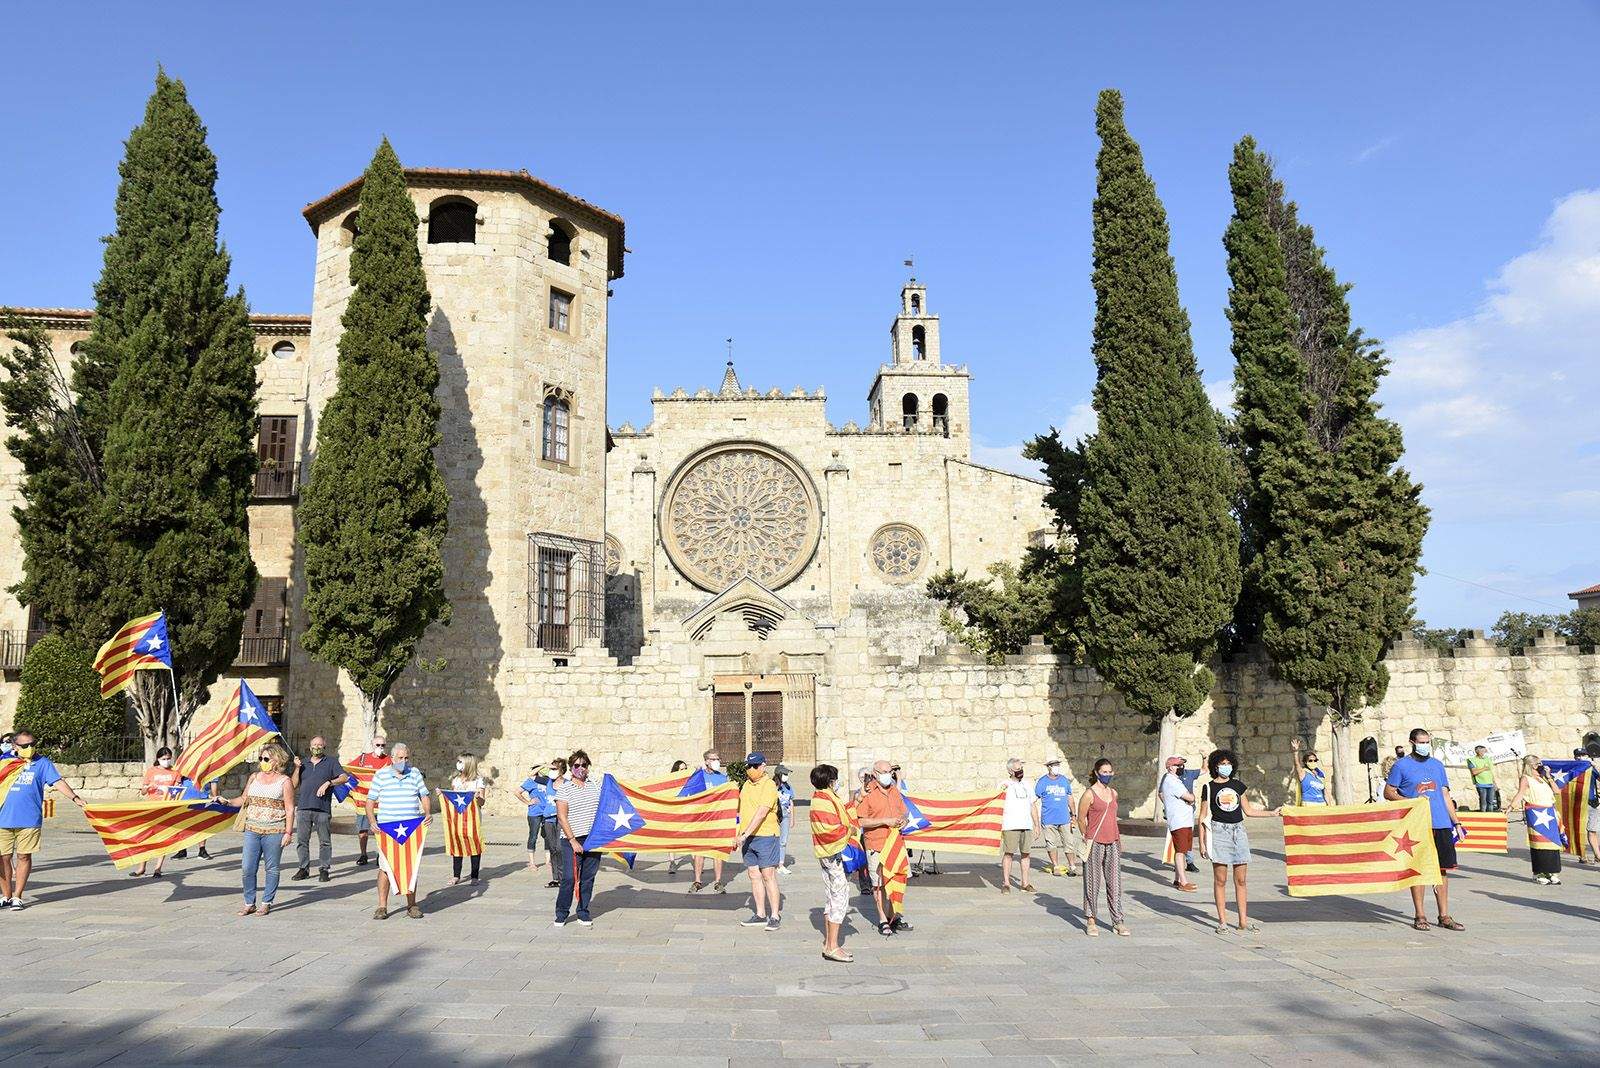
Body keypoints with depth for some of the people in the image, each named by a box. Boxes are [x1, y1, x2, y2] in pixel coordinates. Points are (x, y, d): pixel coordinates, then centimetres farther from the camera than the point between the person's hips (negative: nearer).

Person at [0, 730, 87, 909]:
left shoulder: (42, 763, 6)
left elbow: (58, 781, -3)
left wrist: (75, 797, -14)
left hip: (29, 819, -2)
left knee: (24, 856, 2)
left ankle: (17, 897, 12)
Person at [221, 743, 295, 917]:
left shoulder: (285, 781, -1)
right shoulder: (254, 777, 12)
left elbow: (290, 810, -3)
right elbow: (244, 799, 20)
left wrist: (288, 833, -8)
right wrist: (227, 802, 2)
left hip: (274, 832, -4)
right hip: (252, 830, 4)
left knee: (271, 869, 4)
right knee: (247, 868, 1)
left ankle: (266, 903, 15)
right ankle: (249, 903, 14)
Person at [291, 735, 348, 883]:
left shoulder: (331, 762, 9)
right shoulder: (304, 764, 18)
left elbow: (344, 778, -1)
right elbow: (294, 785, 12)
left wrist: (328, 783, -12)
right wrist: (297, 768, 1)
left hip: (322, 809, -3)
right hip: (303, 808, 3)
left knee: (324, 841, -1)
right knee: (302, 840, 2)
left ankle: (324, 869, 6)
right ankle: (304, 869, 12)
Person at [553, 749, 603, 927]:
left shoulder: (596, 784, 10)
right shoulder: (564, 789, -1)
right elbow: (562, 817, -6)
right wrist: (573, 840, -13)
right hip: (572, 840, -4)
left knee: (588, 878, 7)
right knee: (569, 878, -9)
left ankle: (583, 914, 18)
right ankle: (561, 915, 6)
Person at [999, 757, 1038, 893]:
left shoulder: (1028, 785, 17)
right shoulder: (1005, 785, 1)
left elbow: (1033, 806, 20)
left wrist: (1037, 825, 15)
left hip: (1027, 825, 5)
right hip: (1010, 826, -5)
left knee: (1025, 854, 5)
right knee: (1008, 853, -5)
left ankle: (1025, 883, 12)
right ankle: (1005, 883, 1)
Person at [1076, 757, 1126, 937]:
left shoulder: (1113, 793, 11)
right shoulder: (1089, 794, -8)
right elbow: (1081, 819, -1)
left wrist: (1118, 837, 17)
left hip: (1113, 844, 5)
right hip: (1095, 844, -5)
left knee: (1115, 884, 5)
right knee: (1092, 883, 1)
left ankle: (1117, 922, 9)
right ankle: (1090, 921, 11)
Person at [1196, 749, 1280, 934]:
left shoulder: (1238, 785, 12)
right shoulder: (1209, 787, 1)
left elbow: (1248, 810, 21)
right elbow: (1204, 817, 2)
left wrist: (1272, 812, 18)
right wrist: (1201, 842, -2)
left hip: (1238, 831, 4)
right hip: (1219, 831, -4)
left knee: (1241, 880, 5)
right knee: (1220, 880, -1)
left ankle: (1243, 920, 12)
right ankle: (1222, 921, 4)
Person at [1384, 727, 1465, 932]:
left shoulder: (1437, 765, 14)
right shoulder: (1401, 766, 0)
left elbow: (1446, 795, 17)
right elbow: (1388, 793, -1)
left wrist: (1456, 822, 12)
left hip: (1442, 825, 4)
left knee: (1443, 869, 7)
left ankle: (1444, 916, 16)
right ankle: (1420, 916, 9)